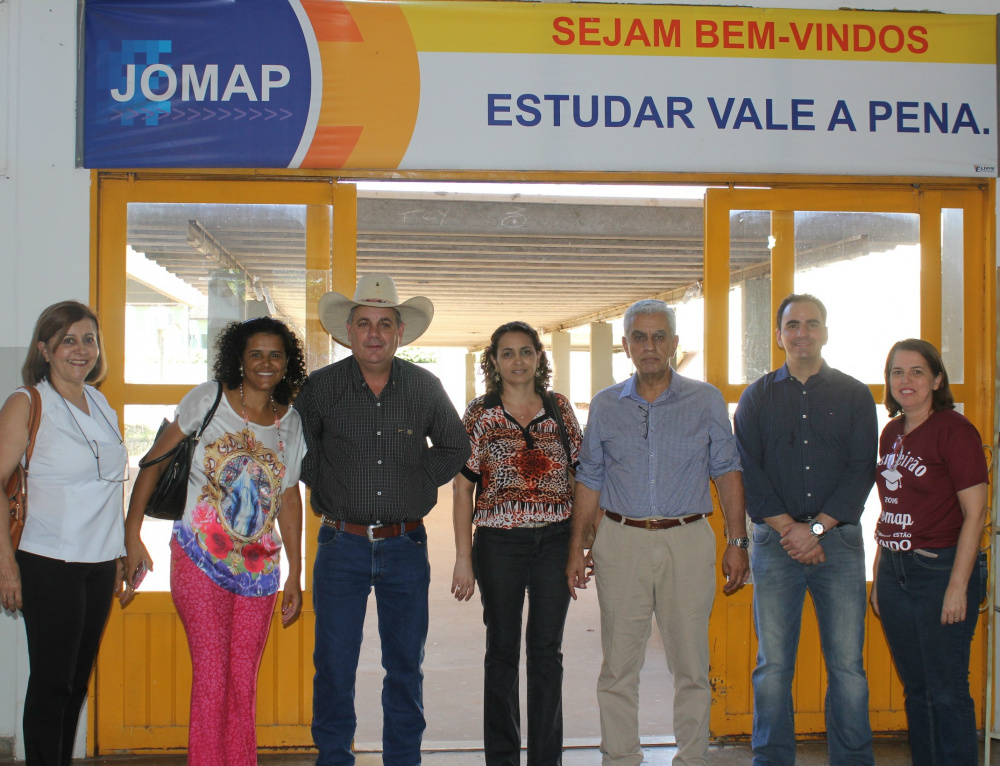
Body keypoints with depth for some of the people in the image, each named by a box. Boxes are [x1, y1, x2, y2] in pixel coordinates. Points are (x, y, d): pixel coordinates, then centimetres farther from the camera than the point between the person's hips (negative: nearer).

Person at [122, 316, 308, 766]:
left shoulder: (291, 422, 7)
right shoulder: (208, 399, -3)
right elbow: (155, 462, -2)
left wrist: (295, 574, 11)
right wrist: (132, 536, -8)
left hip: (260, 566, 4)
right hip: (201, 561, -3)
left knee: (244, 682, 8)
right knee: (211, 678, -7)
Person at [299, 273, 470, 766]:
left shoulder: (425, 387, 2)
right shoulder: (321, 387, -2)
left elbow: (454, 447, 16)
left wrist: (419, 481, 6)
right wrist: (327, 493, 6)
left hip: (406, 545, 1)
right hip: (342, 545, -1)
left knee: (405, 666, 9)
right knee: (334, 665, 2)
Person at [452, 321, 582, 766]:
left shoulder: (560, 408, 5)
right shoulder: (480, 414, -1)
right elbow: (463, 487, -1)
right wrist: (463, 558, -6)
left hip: (556, 542, 2)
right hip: (500, 544, -1)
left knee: (547, 652, 8)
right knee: (502, 651, 10)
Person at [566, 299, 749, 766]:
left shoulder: (706, 401, 4)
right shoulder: (605, 406, 8)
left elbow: (727, 473, 5)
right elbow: (589, 481, 12)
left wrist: (737, 542, -1)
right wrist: (577, 546, 6)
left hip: (687, 541, -1)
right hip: (621, 541, 1)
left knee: (691, 665, 4)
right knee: (618, 665, 4)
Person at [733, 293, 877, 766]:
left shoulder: (854, 395, 9)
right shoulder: (757, 397, 11)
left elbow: (862, 470, 0)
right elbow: (747, 470, 2)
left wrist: (817, 528, -10)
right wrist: (787, 528, -10)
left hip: (839, 540, 0)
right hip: (775, 543, 0)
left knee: (847, 665, 0)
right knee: (773, 665, 1)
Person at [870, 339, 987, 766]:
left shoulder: (954, 431, -10)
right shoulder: (891, 433, 12)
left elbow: (975, 514, -13)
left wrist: (958, 586, -18)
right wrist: (879, 577, 13)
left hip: (940, 569, -7)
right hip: (894, 571, 7)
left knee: (947, 691, 0)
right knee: (914, 688, 14)